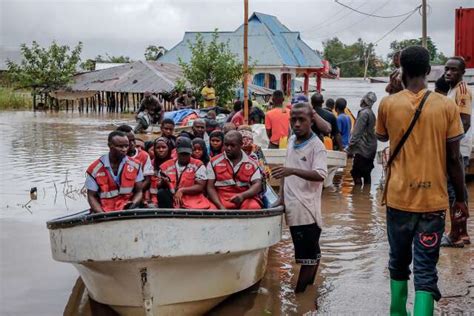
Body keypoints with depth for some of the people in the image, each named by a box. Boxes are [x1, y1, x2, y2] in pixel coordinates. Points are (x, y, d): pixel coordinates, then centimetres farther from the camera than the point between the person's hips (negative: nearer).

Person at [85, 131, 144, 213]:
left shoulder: (135, 166, 5)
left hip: (128, 212, 1)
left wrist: (133, 203, -11)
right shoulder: (95, 169, -1)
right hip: (104, 213, -1)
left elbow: (139, 191, 10)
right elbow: (91, 196, 2)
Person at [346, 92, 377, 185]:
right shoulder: (371, 113, 13)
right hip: (370, 149, 9)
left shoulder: (364, 113, -14)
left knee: (355, 173, -7)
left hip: (362, 149, -9)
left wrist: (349, 148, -14)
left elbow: (357, 133, -18)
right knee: (366, 174, 11)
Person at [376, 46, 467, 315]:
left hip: (399, 197, 2)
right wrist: (461, 198, 8)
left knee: (399, 262, 19)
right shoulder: (447, 106, -6)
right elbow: (454, 159, -3)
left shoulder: (388, 104, -3)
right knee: (426, 270, 2)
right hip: (433, 200, -1)